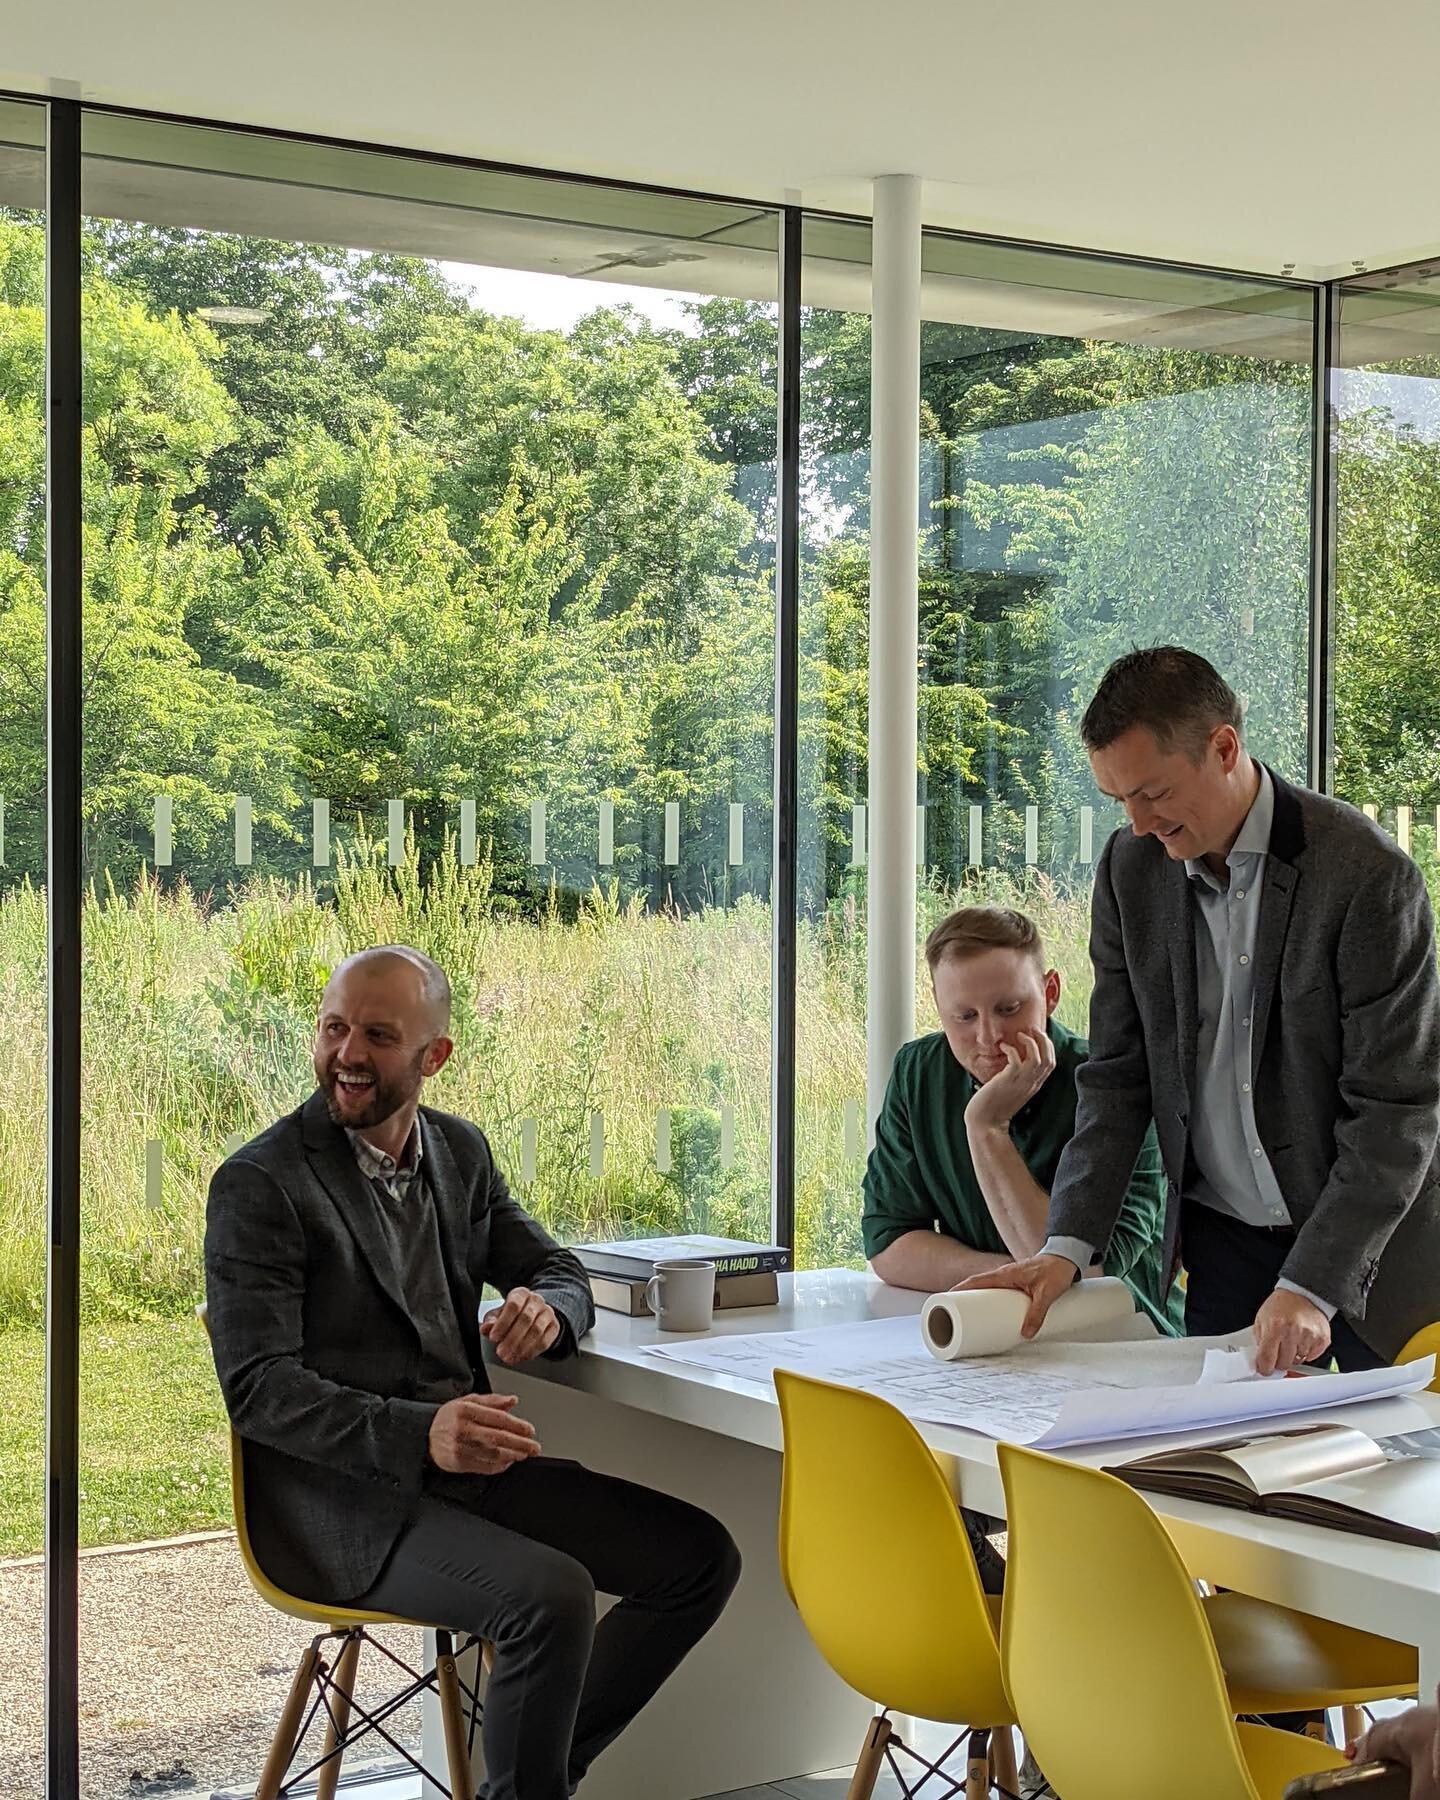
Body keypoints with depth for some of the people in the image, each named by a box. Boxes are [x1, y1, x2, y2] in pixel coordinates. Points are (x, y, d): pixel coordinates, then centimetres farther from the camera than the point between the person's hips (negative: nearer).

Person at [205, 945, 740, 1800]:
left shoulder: (460, 1150, 11)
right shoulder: (259, 1185, -10)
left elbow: (564, 1275, 15)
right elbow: (258, 1387, -17)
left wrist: (545, 1309, -12)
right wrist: (419, 1434, -31)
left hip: (469, 1464, 7)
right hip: (342, 1495, -7)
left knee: (700, 1557, -1)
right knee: (552, 1596, -29)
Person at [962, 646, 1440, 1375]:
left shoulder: (1370, 875, -18)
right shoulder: (1130, 867, -1)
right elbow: (1117, 1077, 2)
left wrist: (1310, 1287, -24)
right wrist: (1066, 1247, -9)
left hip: (1373, 1248, -4)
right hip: (1225, 1246, 4)